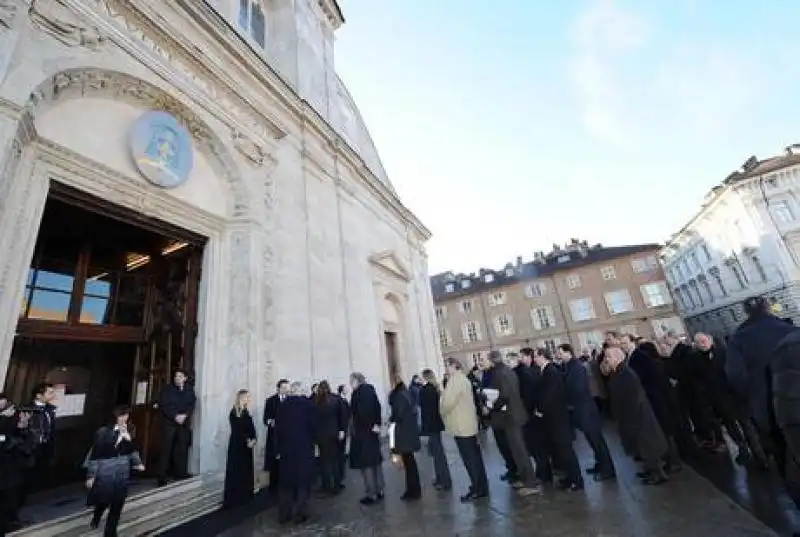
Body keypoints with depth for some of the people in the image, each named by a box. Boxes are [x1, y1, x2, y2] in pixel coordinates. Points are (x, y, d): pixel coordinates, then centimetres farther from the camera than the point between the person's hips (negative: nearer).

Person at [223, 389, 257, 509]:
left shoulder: (247, 412, 6)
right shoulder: (234, 413, -15)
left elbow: (251, 428, 5)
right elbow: (237, 430, -18)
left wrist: (253, 440, -10)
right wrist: (247, 441, -14)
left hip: (246, 445, 7)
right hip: (237, 445, -7)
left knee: (246, 470, 13)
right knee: (236, 471, 2)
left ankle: (245, 496, 25)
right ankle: (233, 498, 13)